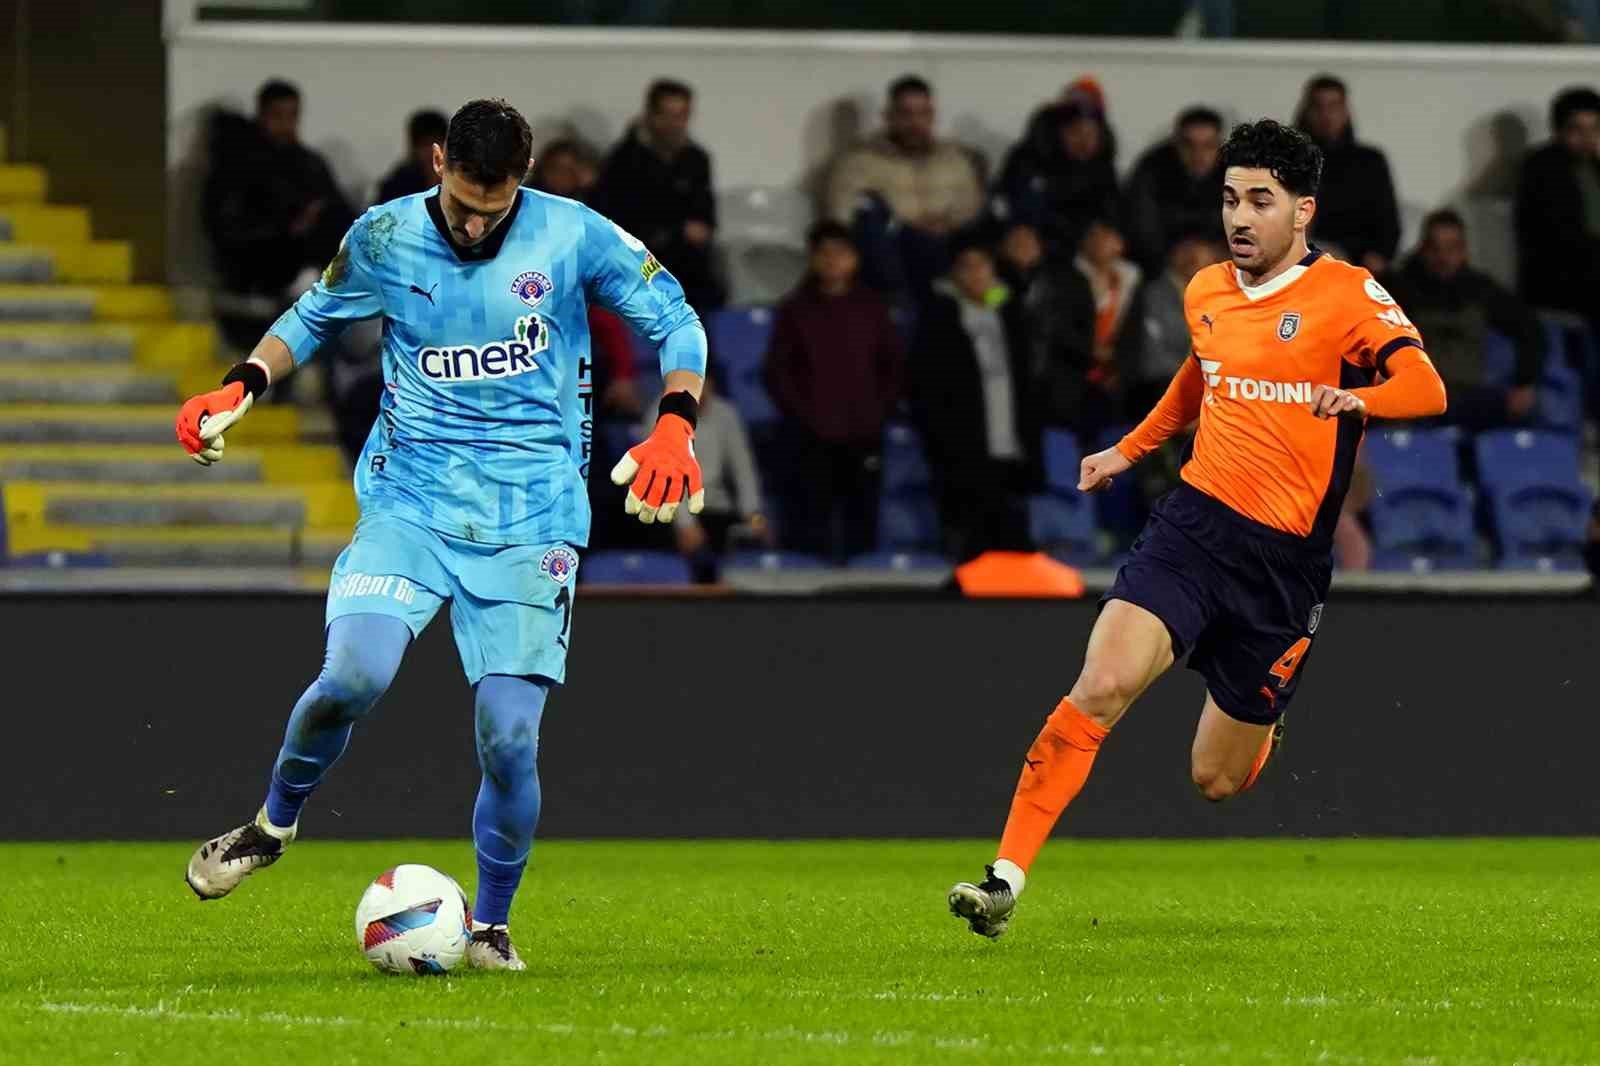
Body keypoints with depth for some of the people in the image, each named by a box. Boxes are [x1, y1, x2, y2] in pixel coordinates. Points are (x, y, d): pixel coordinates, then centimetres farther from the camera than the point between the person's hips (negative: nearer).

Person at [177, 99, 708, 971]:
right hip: (410, 499, 1)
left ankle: (490, 925, 12)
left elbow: (674, 320, 5)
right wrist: (241, 389, 2)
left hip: (530, 522, -1)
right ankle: (274, 823, 6)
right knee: (354, 675, -23)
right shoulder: (383, 238, 1)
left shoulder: (574, 237, -5)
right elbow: (315, 317, 18)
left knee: (509, 735, -10)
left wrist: (674, 428, -11)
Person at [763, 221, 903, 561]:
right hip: (813, 437, -2)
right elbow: (777, 371, 5)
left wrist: (880, 410, 3)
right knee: (813, 521, -6)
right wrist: (801, 415, -5)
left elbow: (894, 365, 14)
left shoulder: (871, 307, 10)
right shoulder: (796, 310, 5)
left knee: (863, 522, 1)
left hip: (864, 434, 2)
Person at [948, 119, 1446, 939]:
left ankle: (1263, 737, 43)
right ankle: (1007, 880, -22)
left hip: (1285, 560, -3)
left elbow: (1425, 387, -20)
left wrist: (1359, 398, -40)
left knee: (1217, 780, 5)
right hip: (1193, 524, 3)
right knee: (1101, 686, -22)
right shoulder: (1206, 293, 10)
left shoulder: (1346, 295, -7)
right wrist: (1129, 450, 36)